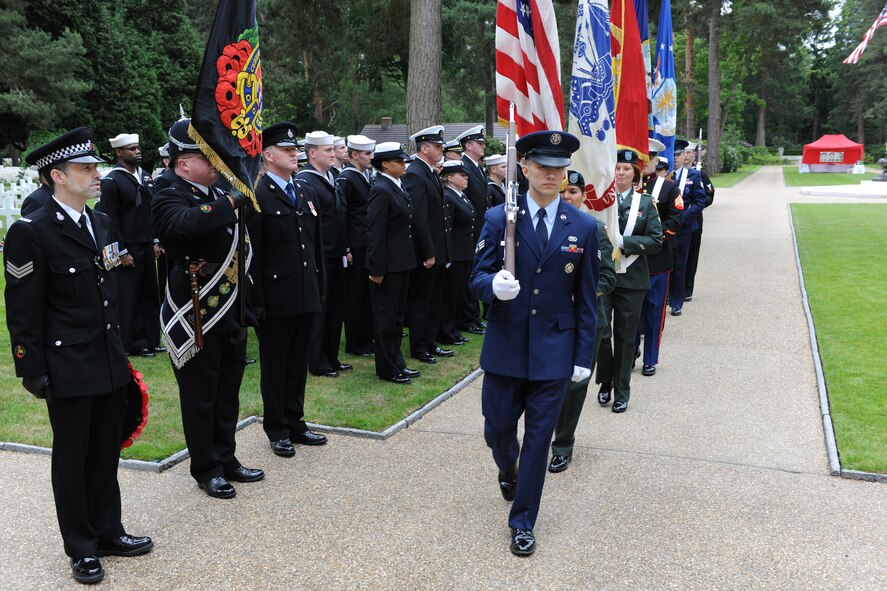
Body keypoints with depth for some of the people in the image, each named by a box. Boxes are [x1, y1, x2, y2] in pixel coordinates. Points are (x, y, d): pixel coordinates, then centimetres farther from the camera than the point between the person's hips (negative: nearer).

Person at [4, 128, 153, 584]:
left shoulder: (101, 223, 9)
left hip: (110, 364, 7)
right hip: (68, 370, -6)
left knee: (106, 452, 16)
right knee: (72, 457, 9)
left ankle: (108, 532, 32)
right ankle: (81, 548, 24)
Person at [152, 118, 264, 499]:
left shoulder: (220, 196, 11)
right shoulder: (170, 199, -12)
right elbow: (184, 224, -37)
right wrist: (230, 202, -28)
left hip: (231, 314, 7)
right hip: (195, 318, -7)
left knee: (228, 392, 16)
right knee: (200, 394, 6)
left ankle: (226, 458, 31)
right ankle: (206, 469, 20)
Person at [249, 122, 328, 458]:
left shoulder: (303, 194, 14)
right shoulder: (257, 196, -9)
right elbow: (252, 253, -13)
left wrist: (319, 289, 13)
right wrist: (257, 301, -16)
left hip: (306, 297, 7)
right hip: (277, 300, -7)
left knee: (298, 363, 15)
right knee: (275, 365, 7)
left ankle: (294, 422, 28)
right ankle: (277, 430, 20)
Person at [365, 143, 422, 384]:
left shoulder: (397, 187, 12)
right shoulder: (381, 190, -16)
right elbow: (375, 232, -20)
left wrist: (408, 259, 17)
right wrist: (377, 269, -21)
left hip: (401, 262, 9)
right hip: (388, 264, -9)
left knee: (397, 314, 16)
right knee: (386, 316, 2)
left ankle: (396, 363, 27)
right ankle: (387, 369, 12)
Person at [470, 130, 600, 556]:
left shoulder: (583, 227, -1)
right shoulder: (499, 219, -3)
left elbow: (586, 298, 2)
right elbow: (477, 278, -3)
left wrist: (584, 356, 0)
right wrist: (494, 285, -28)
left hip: (554, 351, 0)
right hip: (505, 347, 0)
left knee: (539, 437, 6)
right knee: (497, 428, 12)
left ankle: (522, 522, 22)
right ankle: (508, 469, 48)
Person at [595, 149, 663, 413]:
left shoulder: (645, 202, 4)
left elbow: (656, 241, -3)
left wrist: (623, 242, -15)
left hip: (631, 279, 1)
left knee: (625, 337, 8)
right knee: (600, 333, -6)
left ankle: (621, 392, 21)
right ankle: (605, 382, 20)